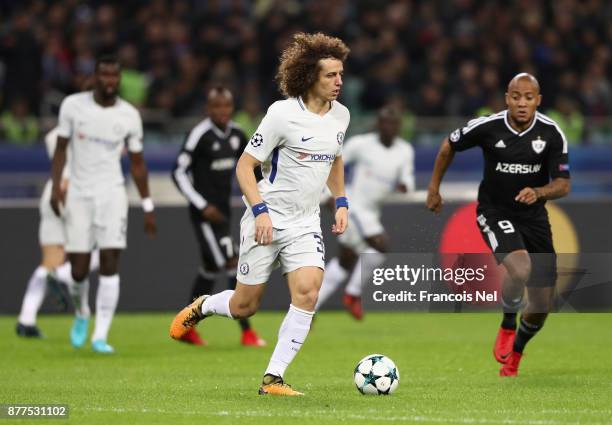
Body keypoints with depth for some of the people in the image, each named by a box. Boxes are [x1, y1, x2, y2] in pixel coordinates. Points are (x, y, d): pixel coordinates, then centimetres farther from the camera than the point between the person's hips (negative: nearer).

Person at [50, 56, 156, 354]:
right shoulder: (73, 106, -2)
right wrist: (56, 186, -6)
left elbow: (137, 163, 8)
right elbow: (61, 148, 6)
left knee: (110, 265, -11)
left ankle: (100, 335, -6)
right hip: (78, 194, 0)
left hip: (112, 194, 0)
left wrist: (147, 206, 8)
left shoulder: (129, 115, 1)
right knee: (79, 270, -2)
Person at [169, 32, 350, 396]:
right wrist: (260, 211, -22)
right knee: (244, 306, 3)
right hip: (268, 220, -4)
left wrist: (341, 203, 13)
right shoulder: (283, 114, -15)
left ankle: (273, 379, -11)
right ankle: (202, 307, 39)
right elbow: (245, 165, -12)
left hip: (306, 224, 4)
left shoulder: (340, 115, 4)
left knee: (308, 292, -18)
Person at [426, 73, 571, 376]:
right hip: (494, 212, -3)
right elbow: (449, 145, 5)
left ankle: (514, 352, 35)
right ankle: (508, 326, -3)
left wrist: (538, 192, -30)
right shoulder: (487, 127, -15)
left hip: (533, 215, 3)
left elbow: (563, 185, -9)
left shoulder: (551, 133, -11)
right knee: (520, 268, -33)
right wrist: (434, 188, 10)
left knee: (542, 306, 4)